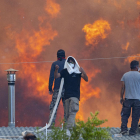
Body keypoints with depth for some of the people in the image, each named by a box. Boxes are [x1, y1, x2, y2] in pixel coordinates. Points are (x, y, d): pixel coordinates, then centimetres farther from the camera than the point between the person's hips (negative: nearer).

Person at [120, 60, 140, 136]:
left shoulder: (125, 75, 5)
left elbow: (123, 87, 5)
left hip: (128, 98, 2)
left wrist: (121, 97, 11)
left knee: (125, 115, 10)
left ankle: (124, 128, -4)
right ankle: (132, 131, 4)